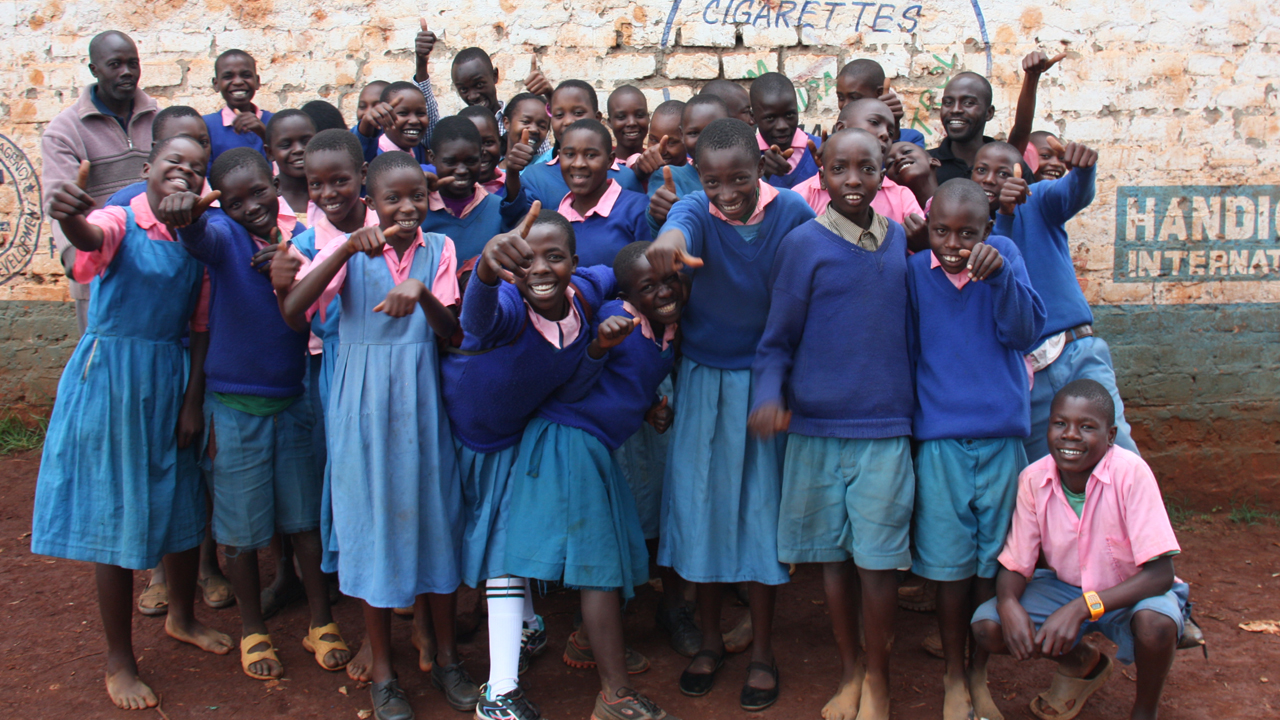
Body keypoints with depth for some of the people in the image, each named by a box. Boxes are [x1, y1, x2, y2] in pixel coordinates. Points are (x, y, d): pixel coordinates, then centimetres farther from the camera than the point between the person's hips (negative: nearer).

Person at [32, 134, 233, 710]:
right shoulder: (120, 220, -11)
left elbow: (201, 327, 7)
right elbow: (93, 239, -36)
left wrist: (193, 400, 2)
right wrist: (70, 220, -60)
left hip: (170, 381, 5)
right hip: (110, 376, -5)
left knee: (183, 505, 16)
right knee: (114, 512, 3)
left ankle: (182, 618, 41)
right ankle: (119, 660, 16)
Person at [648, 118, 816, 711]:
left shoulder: (791, 212, -11)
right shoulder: (697, 210, -13)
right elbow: (679, 222, -37)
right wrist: (668, 240, -63)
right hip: (704, 378, 1)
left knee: (762, 506, 5)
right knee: (701, 503, 8)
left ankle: (762, 651, 22)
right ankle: (710, 641, 27)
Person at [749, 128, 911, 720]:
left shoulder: (900, 239, 7)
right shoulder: (804, 244, -3)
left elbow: (910, 328, 15)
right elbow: (777, 340, -1)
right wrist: (769, 396, -16)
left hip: (884, 426, 1)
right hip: (816, 425, -1)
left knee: (878, 556, 1)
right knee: (832, 552, 9)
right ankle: (849, 669, 27)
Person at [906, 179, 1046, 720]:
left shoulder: (1002, 254, -2)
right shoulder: (914, 272, -3)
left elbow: (1025, 334, -10)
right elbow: (903, 352, 5)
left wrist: (1000, 276, -25)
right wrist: (904, 424, 7)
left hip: (1001, 435, 1)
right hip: (939, 437, -1)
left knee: (993, 559, 9)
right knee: (951, 562, 5)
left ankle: (981, 672, 27)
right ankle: (953, 676, 23)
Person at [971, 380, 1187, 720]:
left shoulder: (1131, 473, -26)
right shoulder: (1033, 479, -15)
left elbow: (1160, 573, -28)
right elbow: (1016, 564, -8)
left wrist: (1082, 608, -39)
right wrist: (1008, 603, -32)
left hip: (1130, 593, -3)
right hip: (1065, 587, 4)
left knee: (1155, 622, -37)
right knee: (986, 626, -17)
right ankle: (1082, 662, 14)